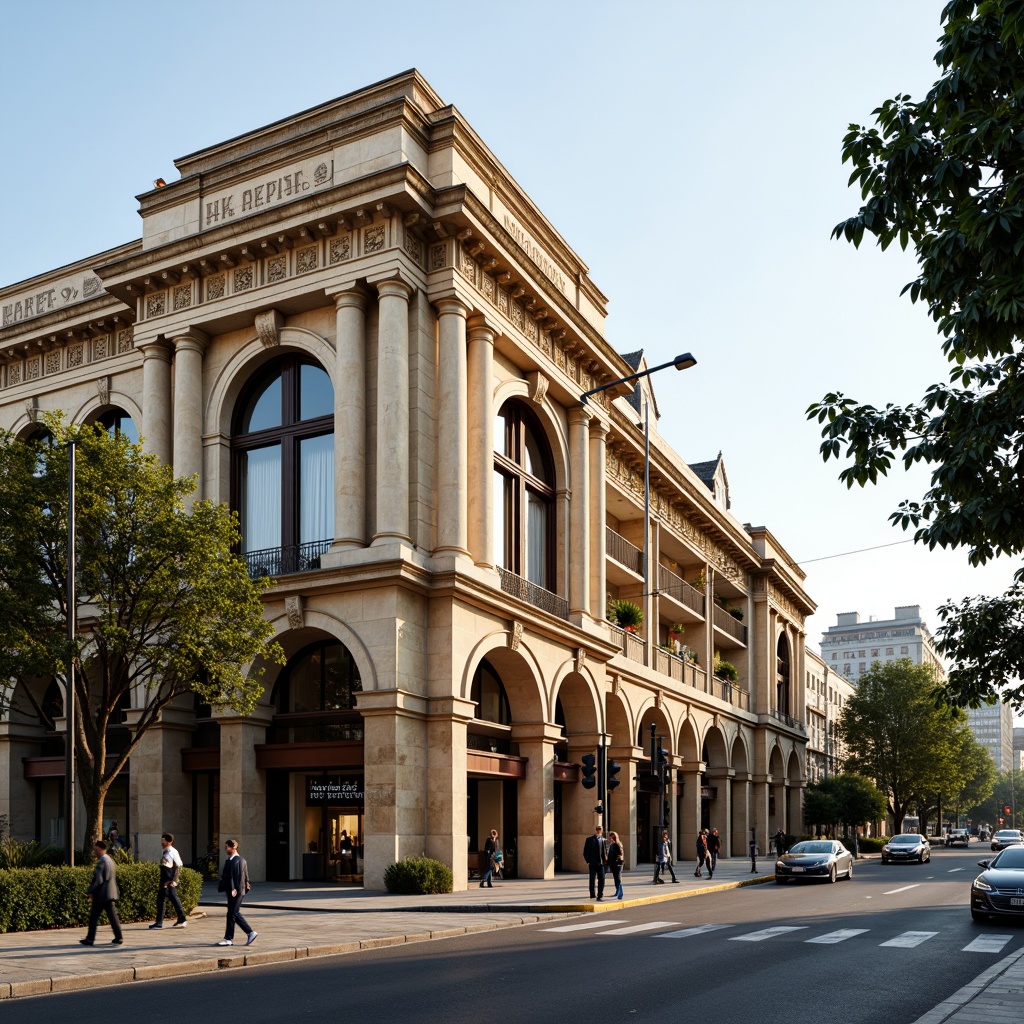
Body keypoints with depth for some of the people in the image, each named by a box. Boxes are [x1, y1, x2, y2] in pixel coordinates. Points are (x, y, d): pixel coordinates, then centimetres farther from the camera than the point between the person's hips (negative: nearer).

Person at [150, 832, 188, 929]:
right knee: (160, 900, 9)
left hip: (171, 882, -8)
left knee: (174, 899, -4)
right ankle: (159, 922, 15)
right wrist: (163, 882, 14)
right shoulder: (164, 852, 12)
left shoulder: (173, 852, -11)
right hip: (164, 881, 8)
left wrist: (174, 880, -16)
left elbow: (178, 867, -13)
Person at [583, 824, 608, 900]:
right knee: (592, 879, 4)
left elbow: (606, 850, 16)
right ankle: (592, 894, 17)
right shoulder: (589, 839, 1)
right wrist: (588, 861, -5)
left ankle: (600, 895, 8)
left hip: (601, 863, 2)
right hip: (592, 863, -2)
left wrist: (605, 859, 0)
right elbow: (585, 851, 2)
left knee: (601, 880, 0)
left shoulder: (604, 840, 9)